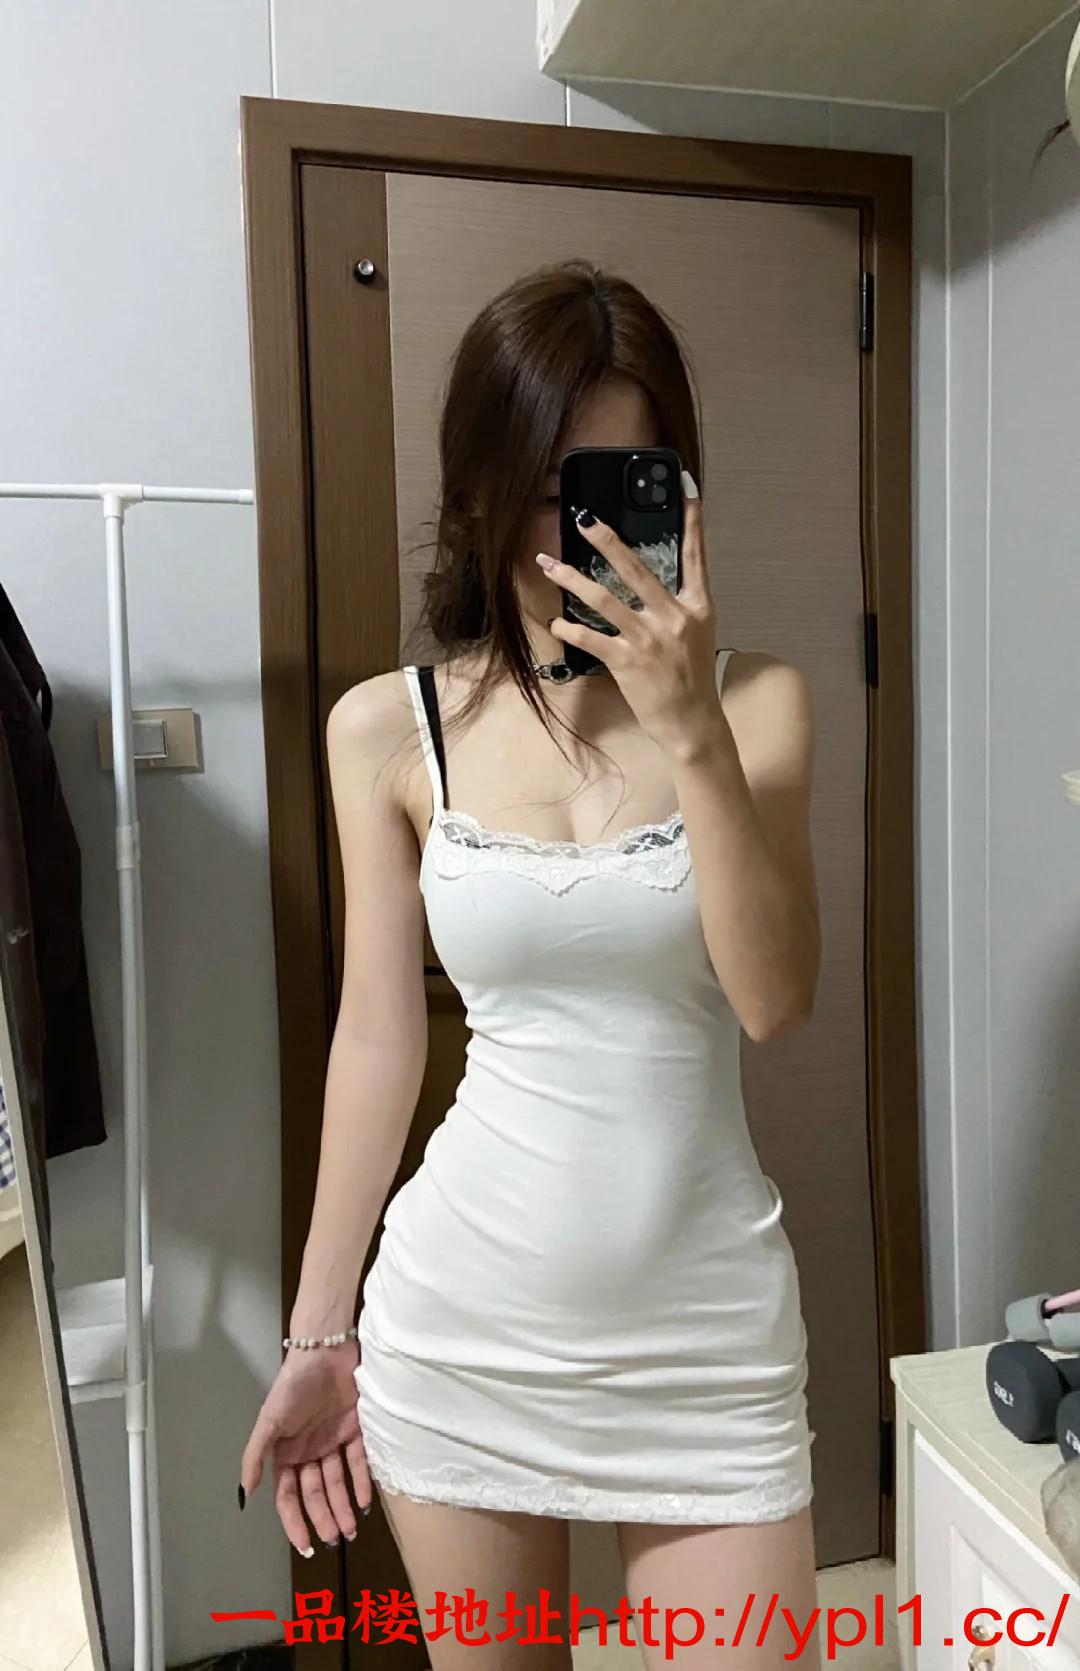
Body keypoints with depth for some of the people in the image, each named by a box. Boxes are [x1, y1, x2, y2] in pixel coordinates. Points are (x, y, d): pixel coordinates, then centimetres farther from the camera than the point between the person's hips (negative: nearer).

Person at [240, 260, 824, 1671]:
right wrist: (316, 1330, 4)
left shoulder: (756, 702, -5)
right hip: (462, 1325, 1)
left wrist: (691, 733, -23)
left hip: (705, 1327, 0)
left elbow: (774, 1001, -13)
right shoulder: (390, 728, -4)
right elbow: (377, 1038, 0)